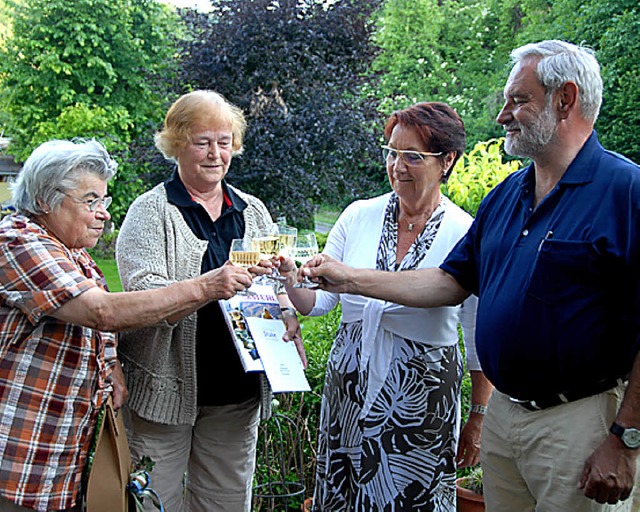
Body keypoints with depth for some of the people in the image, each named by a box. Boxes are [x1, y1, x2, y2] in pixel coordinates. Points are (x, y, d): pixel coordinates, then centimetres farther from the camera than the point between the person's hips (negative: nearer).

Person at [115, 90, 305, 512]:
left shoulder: (253, 211, 11)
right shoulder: (152, 211, -5)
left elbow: (279, 283, 14)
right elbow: (143, 293, -18)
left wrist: (286, 313, -9)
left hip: (238, 388, 5)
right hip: (168, 386, -4)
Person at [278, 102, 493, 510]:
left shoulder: (467, 236, -8)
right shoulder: (359, 217, 0)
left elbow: (482, 342, -3)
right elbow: (317, 300, 2)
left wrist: (478, 420, 1)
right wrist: (291, 277, -19)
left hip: (424, 400, -3)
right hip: (349, 390, 4)